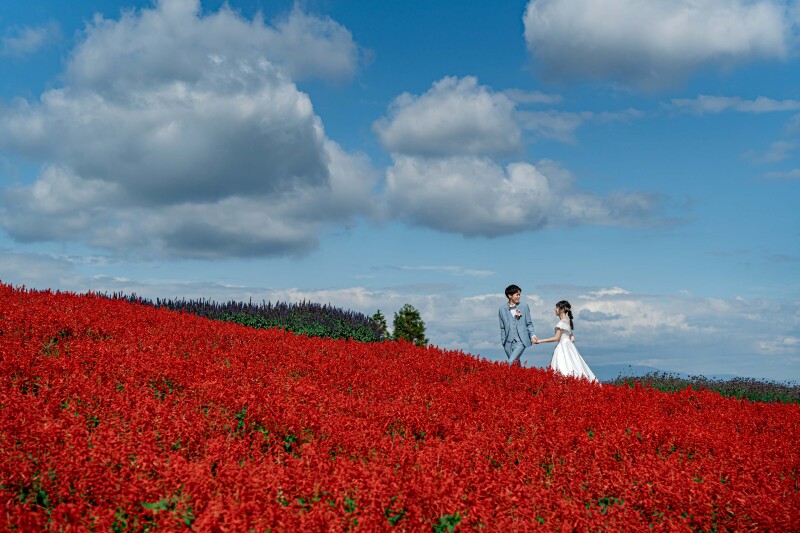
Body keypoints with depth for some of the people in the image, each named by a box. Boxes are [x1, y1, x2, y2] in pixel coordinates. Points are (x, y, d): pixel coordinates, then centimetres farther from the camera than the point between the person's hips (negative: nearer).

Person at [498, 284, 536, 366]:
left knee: (511, 362, -19)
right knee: (516, 363, 7)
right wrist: (503, 342, 10)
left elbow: (529, 323, 9)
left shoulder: (524, 306, 6)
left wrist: (532, 335, -4)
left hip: (521, 341, -2)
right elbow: (502, 327, 12)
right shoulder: (502, 309, 7)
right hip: (509, 342, 2)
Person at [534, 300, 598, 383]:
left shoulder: (562, 322, -11)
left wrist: (540, 341, -11)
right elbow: (572, 338, 18)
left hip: (563, 347, -9)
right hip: (568, 347, 9)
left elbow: (556, 338, -15)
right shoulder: (568, 321, 17)